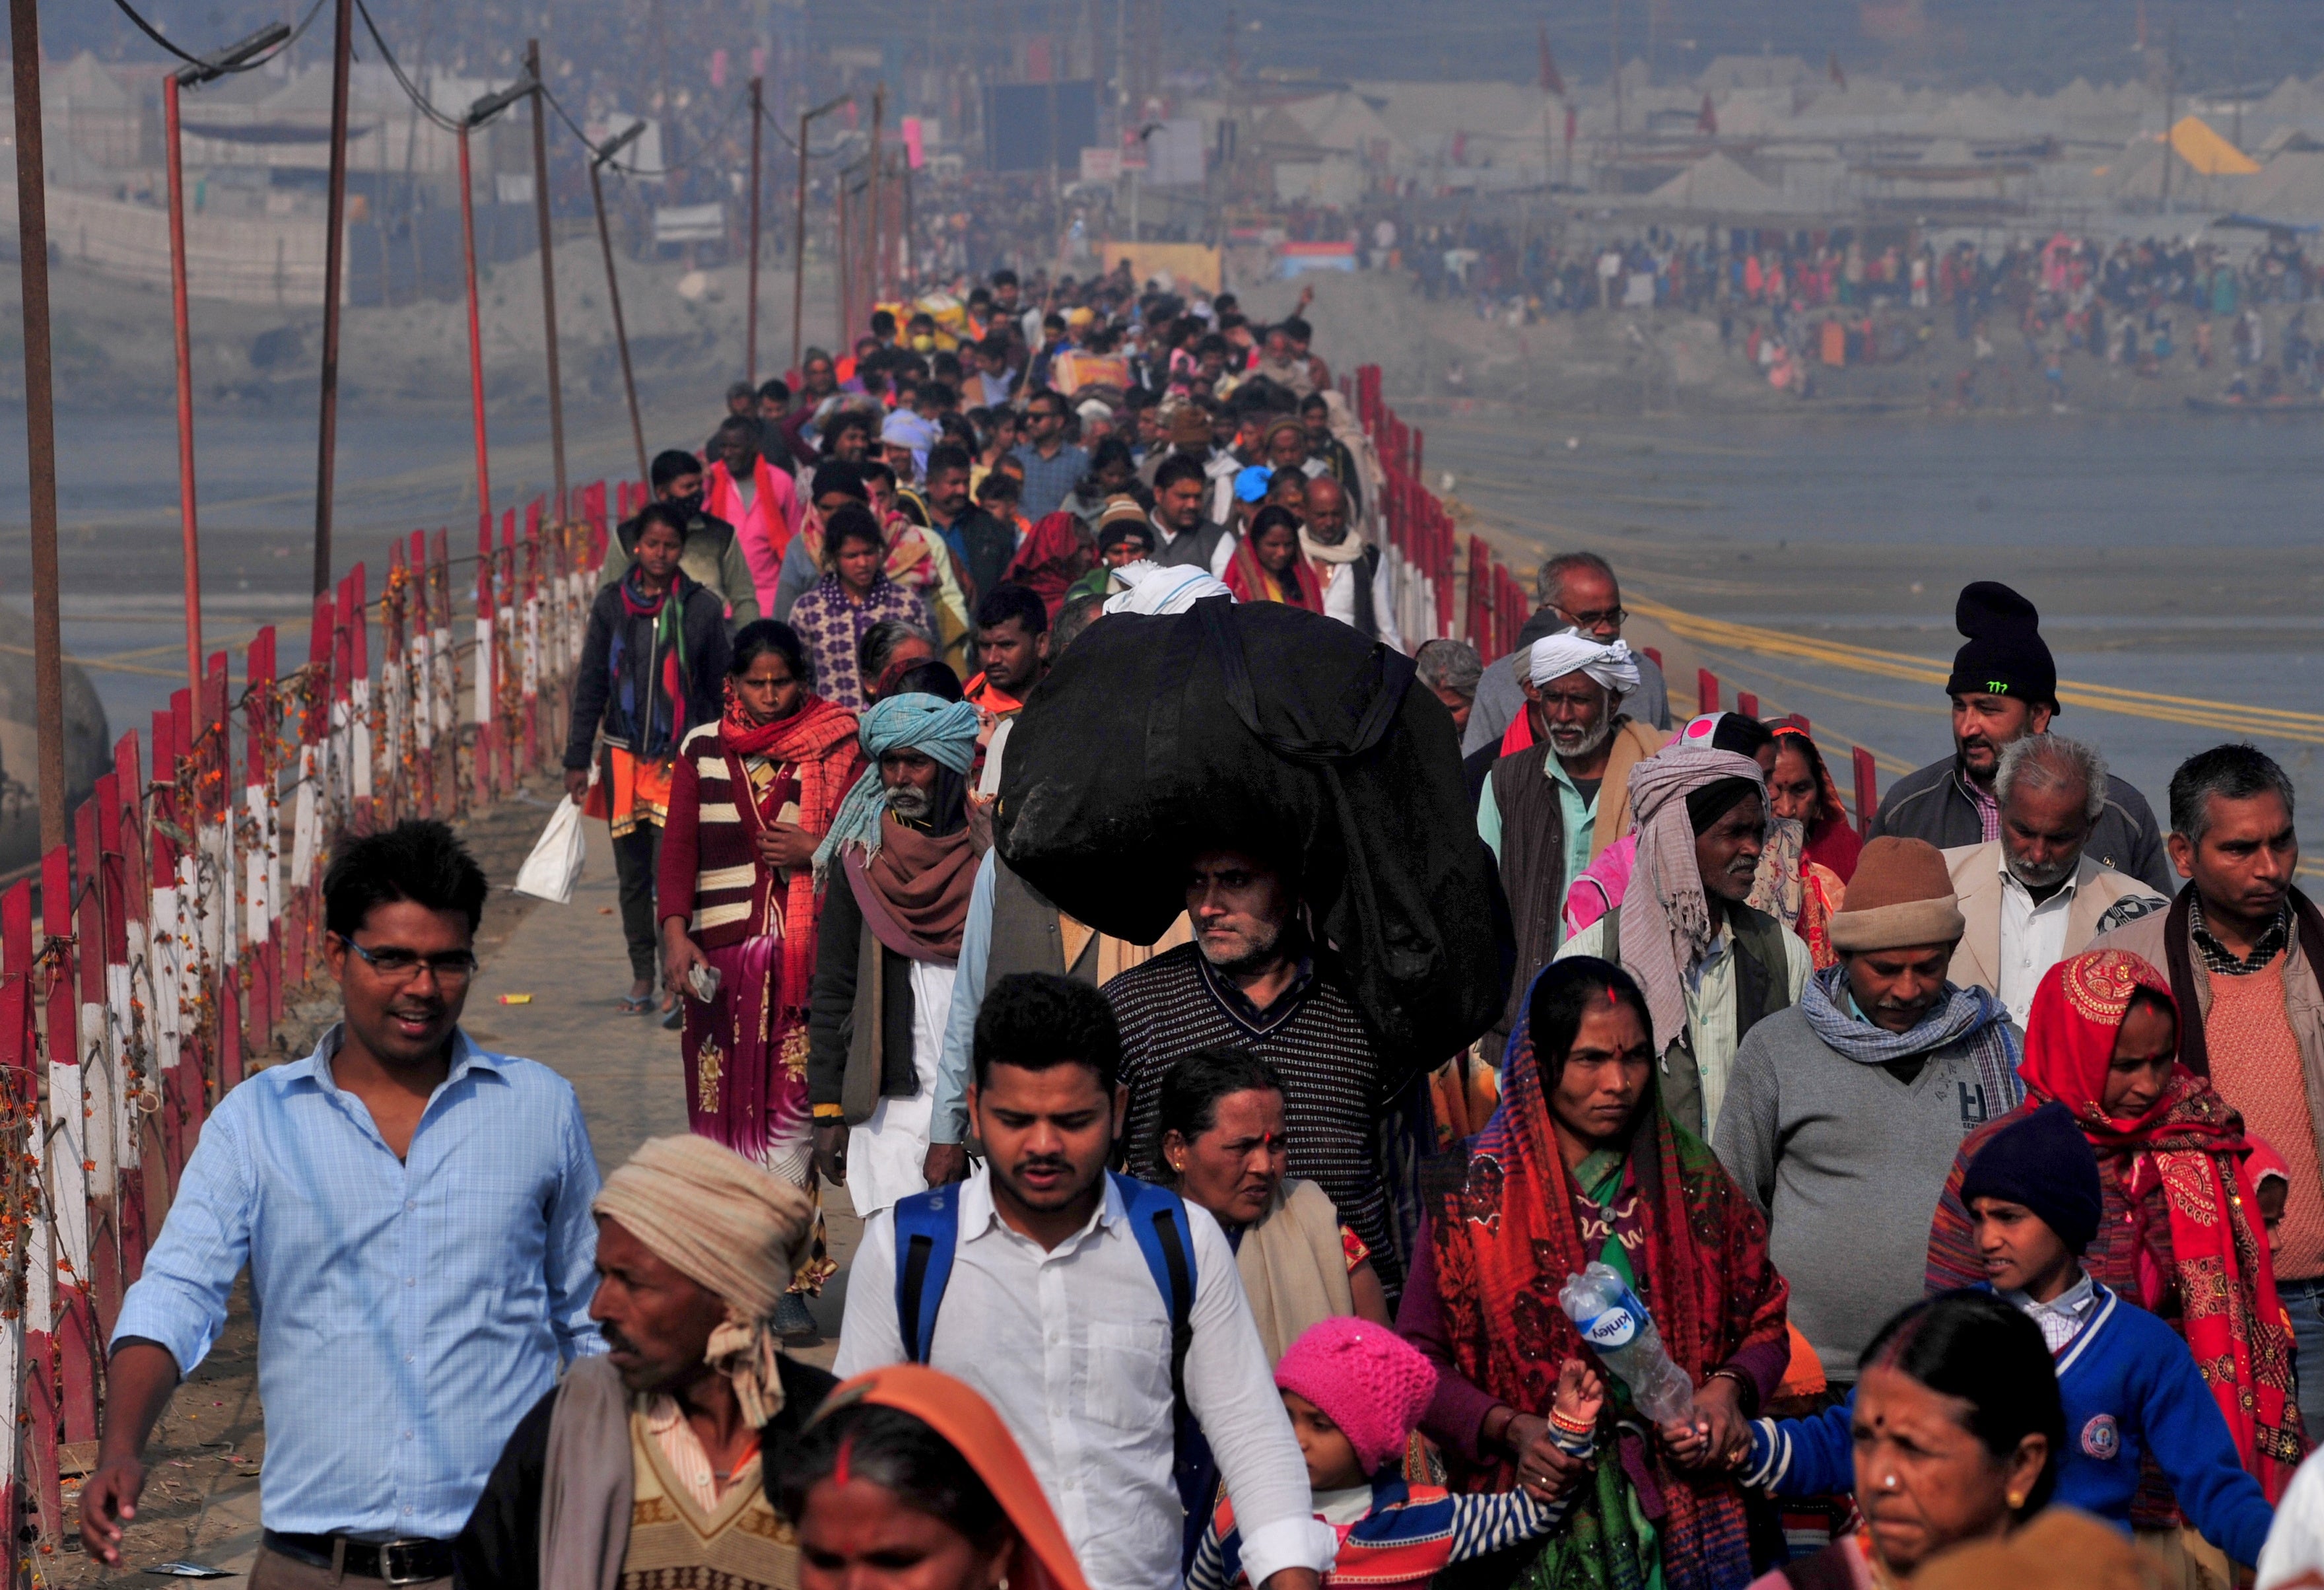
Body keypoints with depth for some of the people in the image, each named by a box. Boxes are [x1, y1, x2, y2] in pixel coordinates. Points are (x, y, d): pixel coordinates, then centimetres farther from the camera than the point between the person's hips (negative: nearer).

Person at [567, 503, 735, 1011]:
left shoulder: (703, 609, 0)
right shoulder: (612, 604, 4)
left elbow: (721, 690, 7)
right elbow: (591, 684, 8)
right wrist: (577, 759, 5)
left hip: (681, 757, -3)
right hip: (622, 756, 3)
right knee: (632, 871, 9)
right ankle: (642, 974, 19)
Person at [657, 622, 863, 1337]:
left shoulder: (835, 750, 5)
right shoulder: (703, 751, 9)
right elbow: (679, 845, 3)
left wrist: (816, 852, -13)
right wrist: (675, 933, -9)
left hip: (804, 956, -2)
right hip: (719, 955, 2)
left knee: (791, 1109, -7)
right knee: (723, 1105, 2)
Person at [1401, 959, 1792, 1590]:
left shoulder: (1691, 1180, 7)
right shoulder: (1480, 1198, -1)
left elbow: (1764, 1325, 13)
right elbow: (1419, 1362, 0)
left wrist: (1729, 1388, -7)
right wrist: (1512, 1429, -14)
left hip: (1685, 1508, 2)